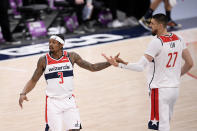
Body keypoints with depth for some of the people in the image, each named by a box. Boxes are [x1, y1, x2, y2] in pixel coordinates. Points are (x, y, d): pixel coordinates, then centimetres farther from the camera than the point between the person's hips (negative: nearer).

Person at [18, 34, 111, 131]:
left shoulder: (71, 56, -1)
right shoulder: (44, 60, -3)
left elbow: (92, 67, 5)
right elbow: (33, 81, 4)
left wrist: (109, 63, -6)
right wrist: (23, 93, -13)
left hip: (69, 100, 1)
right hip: (53, 102, -1)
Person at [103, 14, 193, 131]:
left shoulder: (157, 42, -18)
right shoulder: (178, 39, 5)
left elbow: (140, 67, -23)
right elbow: (190, 64, 11)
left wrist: (120, 64, -21)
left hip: (160, 89, -8)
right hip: (175, 88, 8)